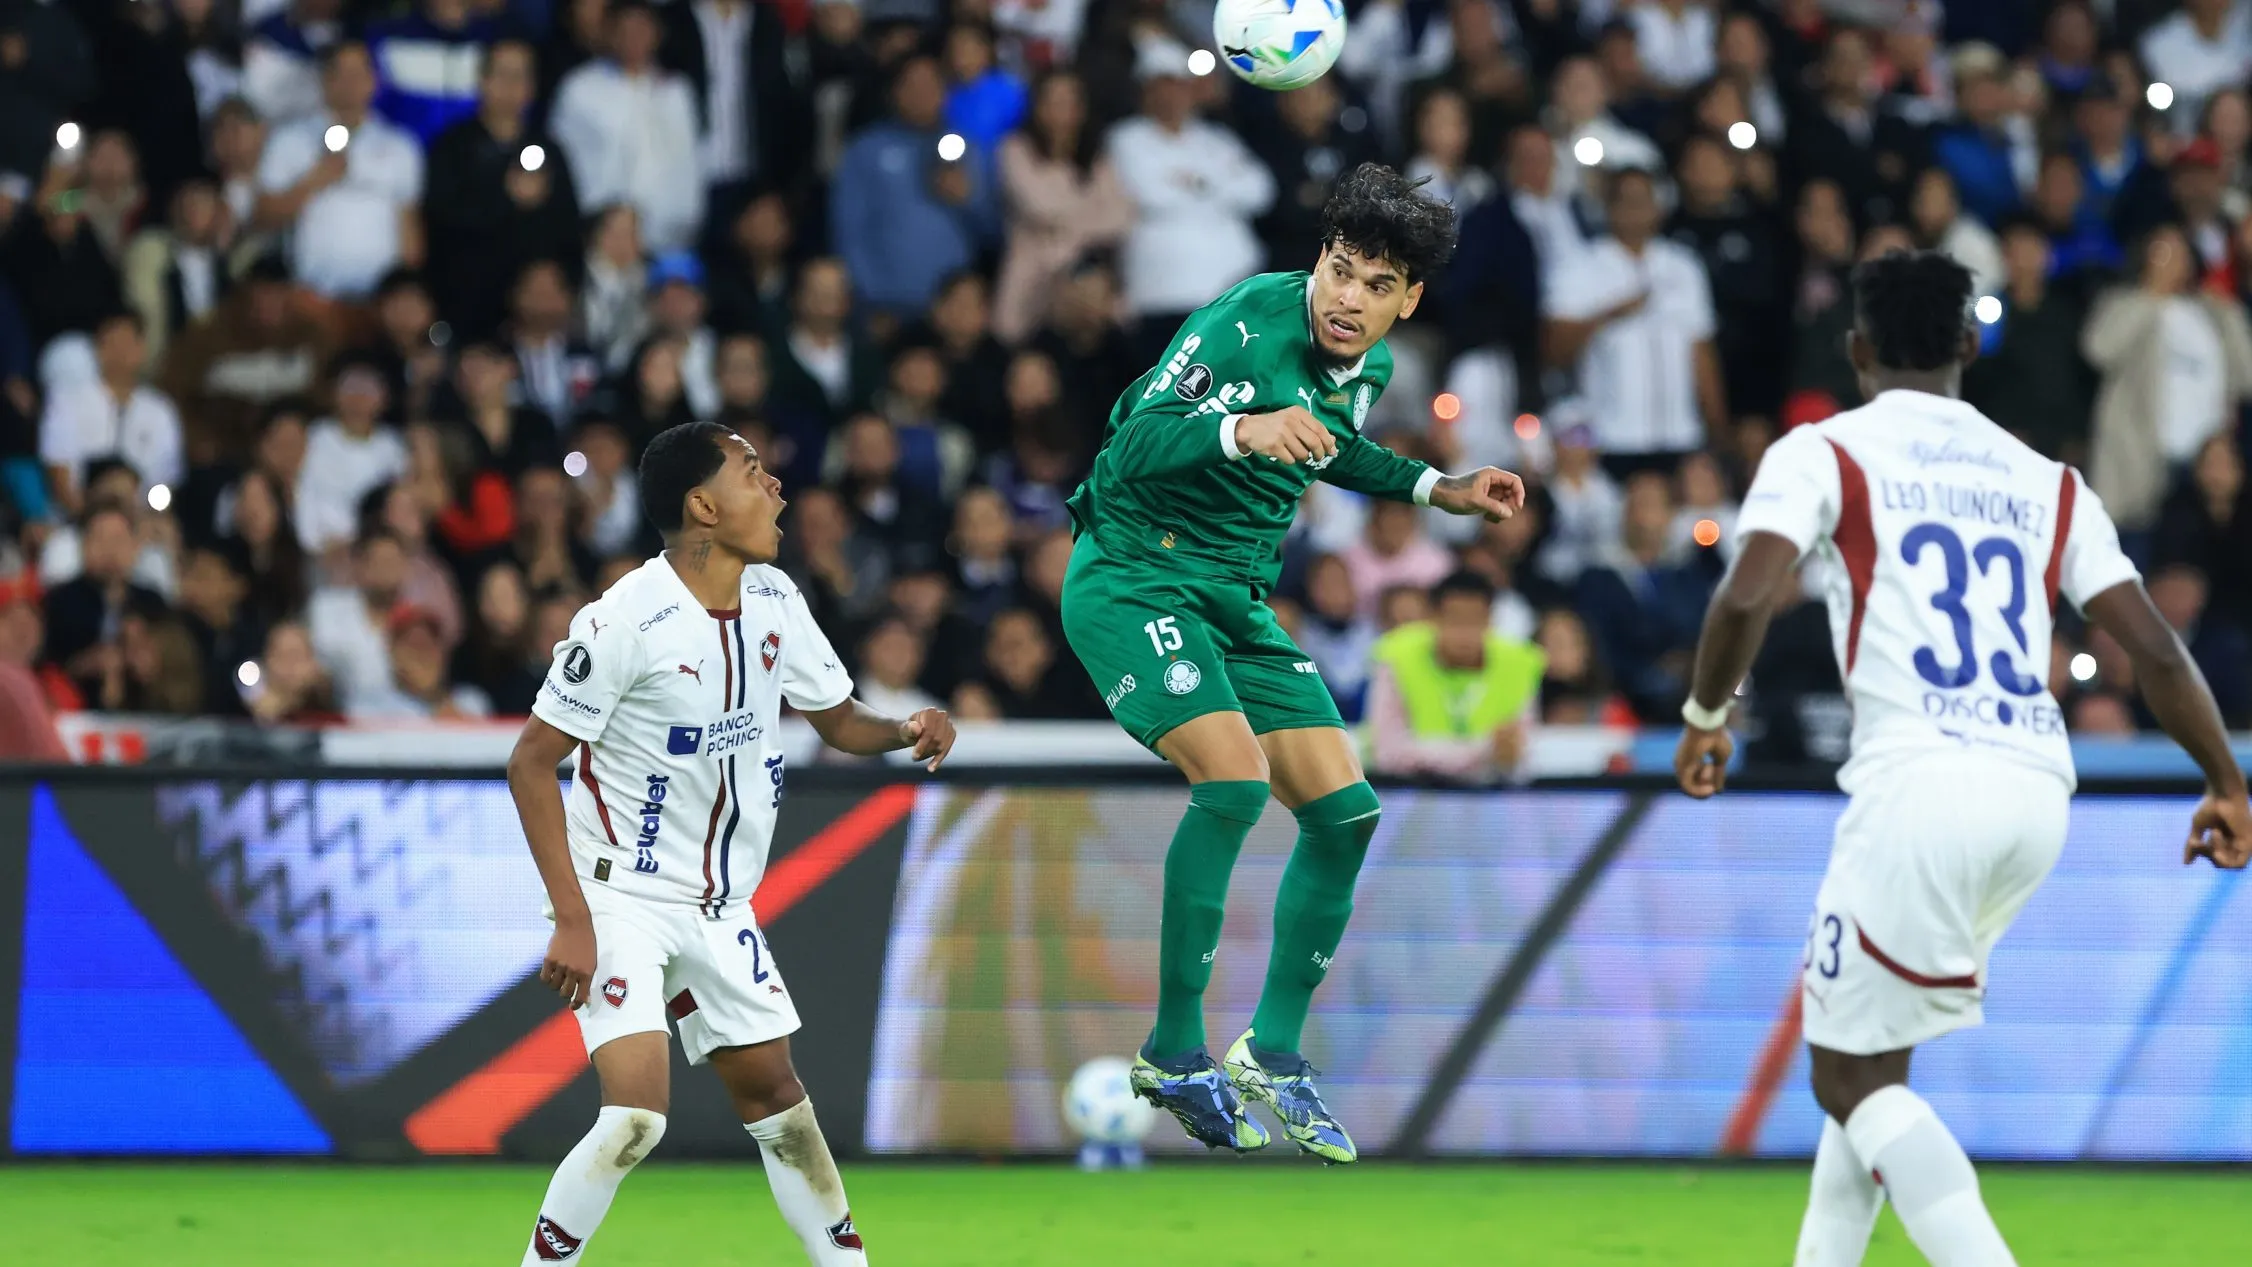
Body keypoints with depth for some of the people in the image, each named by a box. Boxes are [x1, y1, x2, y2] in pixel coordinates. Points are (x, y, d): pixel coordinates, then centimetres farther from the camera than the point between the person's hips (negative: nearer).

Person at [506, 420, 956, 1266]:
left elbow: (838, 720, 13)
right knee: (637, 1113, -20)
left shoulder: (773, 599, 1)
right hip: (622, 898, -7)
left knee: (770, 1087, 12)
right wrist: (573, 918, -21)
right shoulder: (626, 619, -20)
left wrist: (906, 732, -12)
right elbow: (532, 762, -17)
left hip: (720, 907, 7)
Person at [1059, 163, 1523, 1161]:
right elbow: (1133, 446, -29)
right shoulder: (1247, 321, -21)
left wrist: (1435, 489, 18)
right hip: (1133, 577, -8)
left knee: (1344, 812, 1)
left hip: (1238, 600, 8)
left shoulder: (1369, 365, 3)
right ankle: (1175, 1051, -15)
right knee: (1233, 777, -26)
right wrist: (1239, 429, -46)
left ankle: (1271, 1057, 14)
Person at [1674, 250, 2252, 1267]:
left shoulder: (1822, 453, 4)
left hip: (1920, 783, -6)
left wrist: (1706, 715, 4)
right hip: (2036, 793, 6)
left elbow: (1747, 595, -12)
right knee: (1869, 1051, 24)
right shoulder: (2043, 481, 17)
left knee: (1853, 1079, 2)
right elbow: (2154, 649, 10)